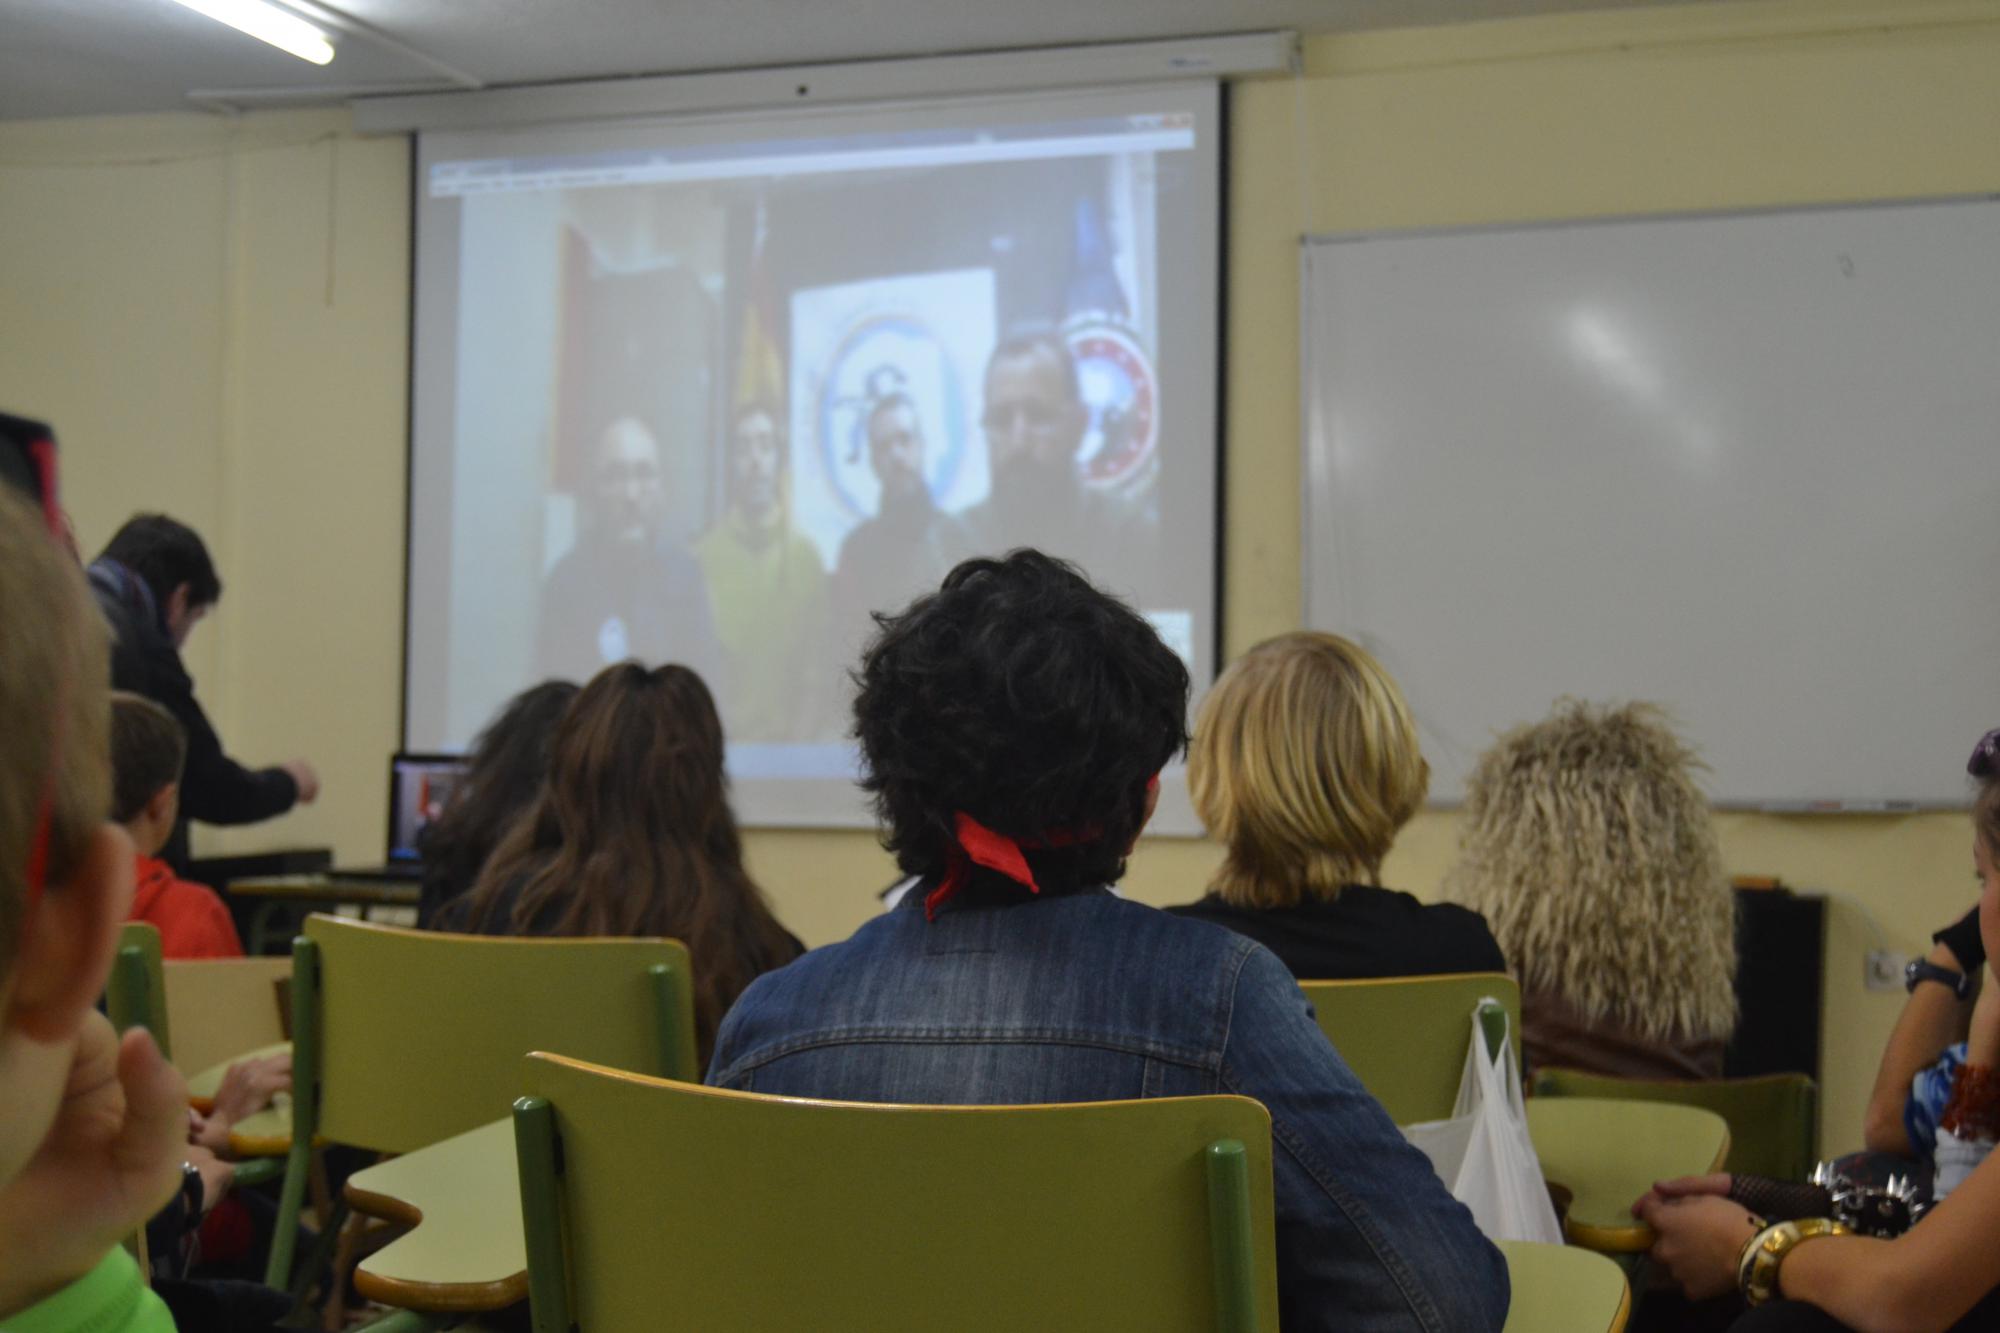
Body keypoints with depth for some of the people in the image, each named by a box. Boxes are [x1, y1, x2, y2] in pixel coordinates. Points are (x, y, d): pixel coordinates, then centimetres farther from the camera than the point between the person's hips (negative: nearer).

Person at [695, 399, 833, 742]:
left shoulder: (806, 556, 4)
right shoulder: (704, 555, 0)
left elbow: (815, 675, 3)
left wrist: (801, 737, -7)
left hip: (790, 740, 1)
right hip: (720, 737, -1)